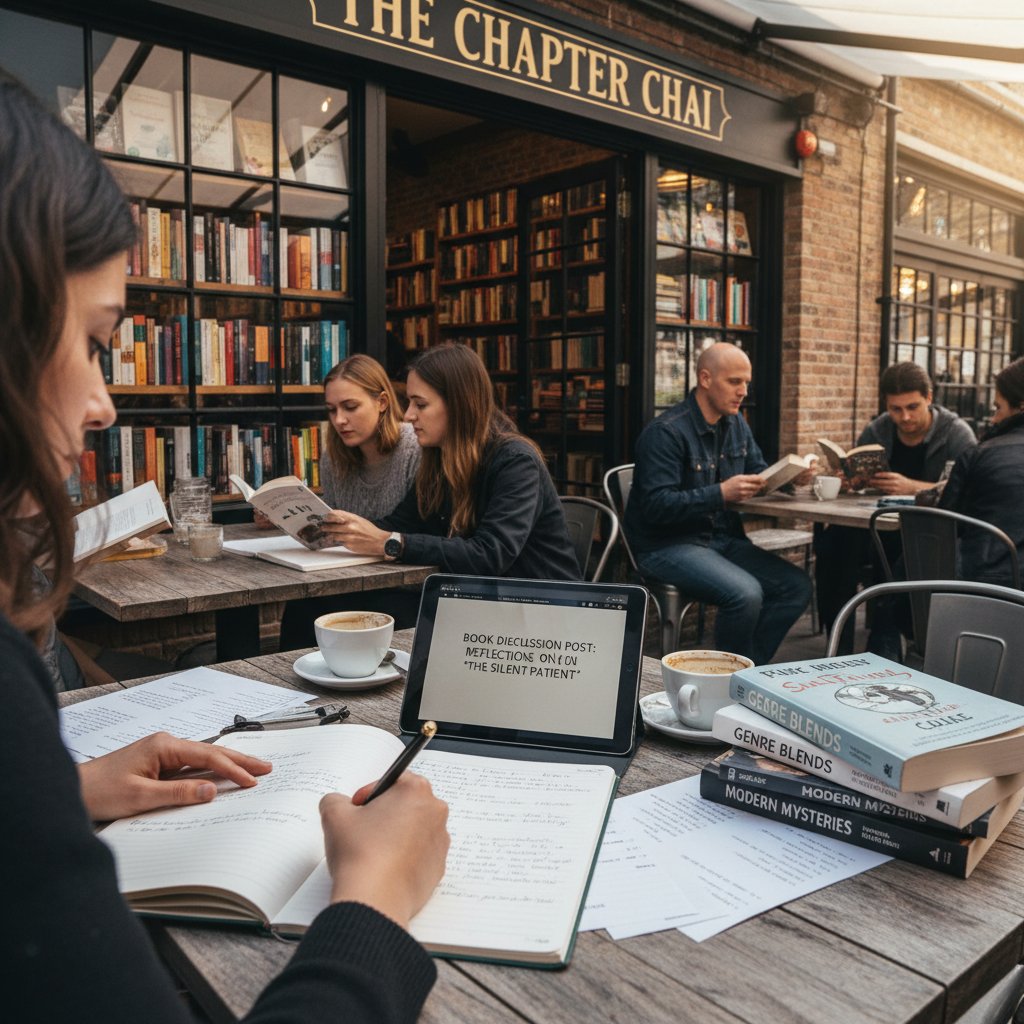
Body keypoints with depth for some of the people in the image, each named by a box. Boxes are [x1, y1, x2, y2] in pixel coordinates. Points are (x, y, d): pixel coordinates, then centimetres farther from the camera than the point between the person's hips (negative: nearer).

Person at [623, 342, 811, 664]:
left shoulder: (736, 425, 11)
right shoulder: (666, 432, -16)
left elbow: (759, 474, 20)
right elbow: (657, 506, -22)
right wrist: (721, 494, -30)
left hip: (724, 539, 8)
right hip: (669, 545, -8)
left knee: (797, 587, -9)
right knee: (746, 594, -30)